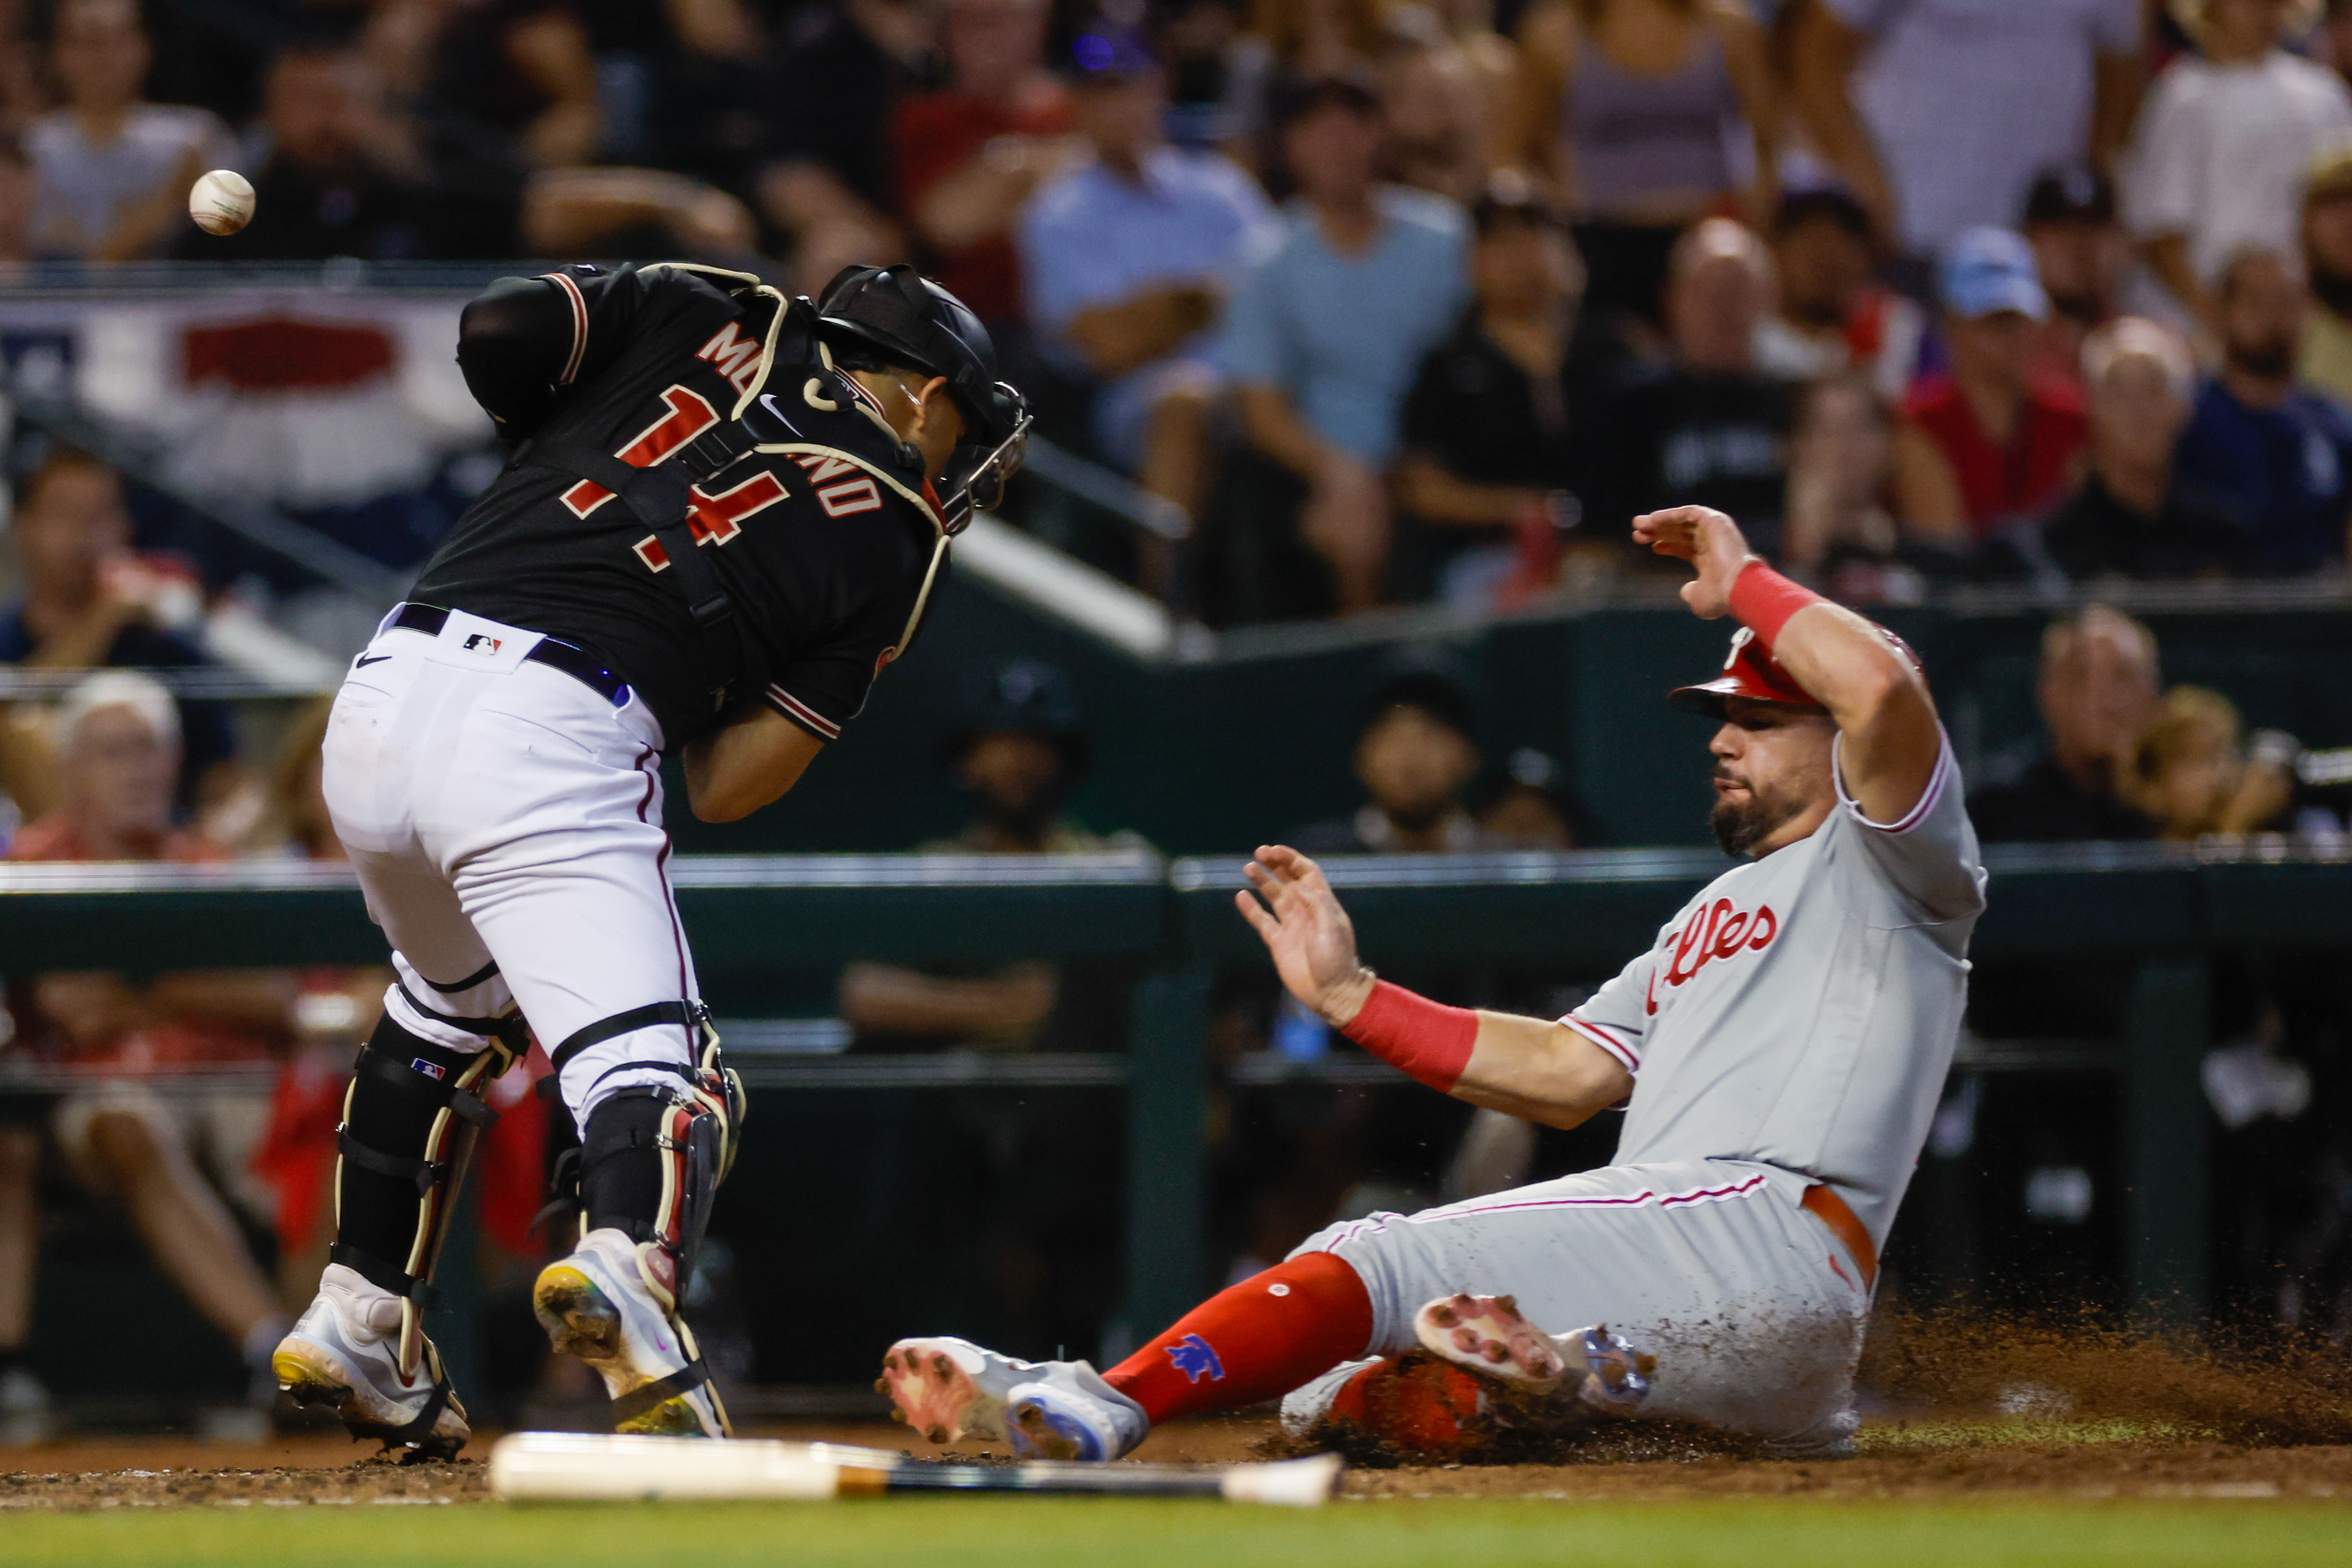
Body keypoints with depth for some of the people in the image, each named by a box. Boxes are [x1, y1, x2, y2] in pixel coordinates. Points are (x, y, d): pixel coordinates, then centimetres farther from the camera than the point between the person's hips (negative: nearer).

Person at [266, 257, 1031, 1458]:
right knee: (651, 1073, -10)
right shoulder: (892, 543, 11)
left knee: (453, 999, 31)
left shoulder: (704, 313, 19)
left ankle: (357, 1317, 31)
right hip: (549, 741, -5)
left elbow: (493, 332, 8)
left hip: (381, 695, 5)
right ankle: (629, 1263, -42)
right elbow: (725, 788, 8)